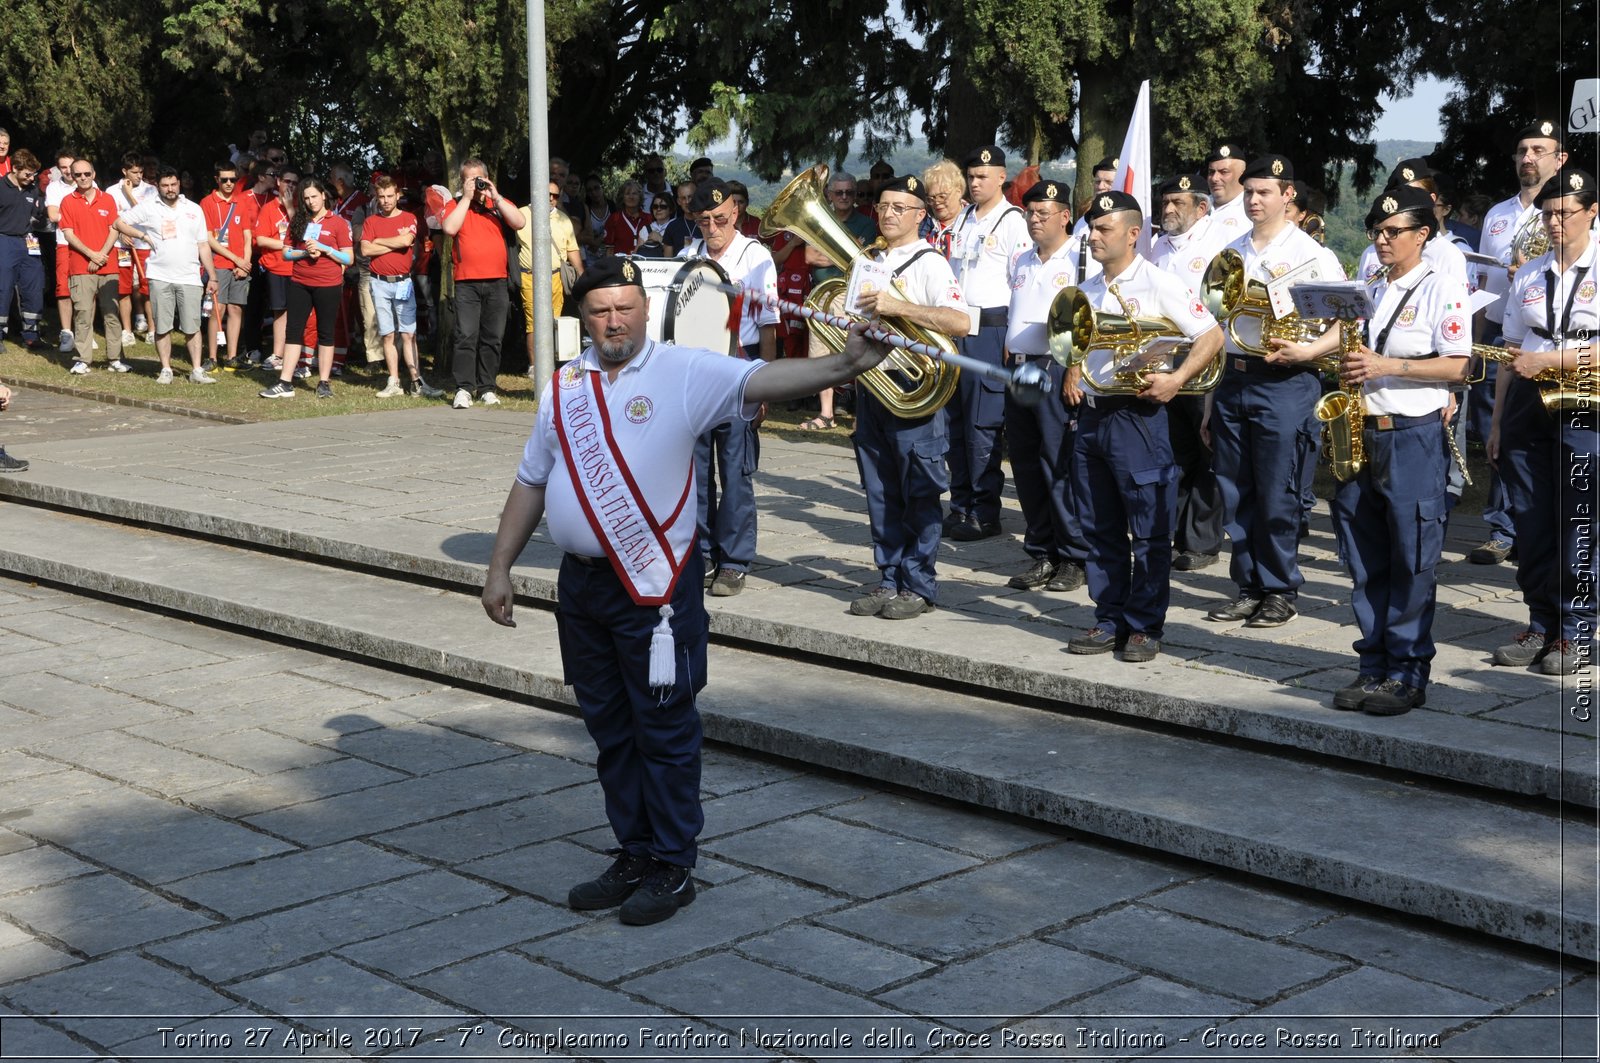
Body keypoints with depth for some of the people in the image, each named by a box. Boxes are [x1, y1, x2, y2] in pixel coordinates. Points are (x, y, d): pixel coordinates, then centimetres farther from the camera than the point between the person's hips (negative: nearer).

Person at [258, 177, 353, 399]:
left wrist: (323, 248, -14)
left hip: (328, 286, -3)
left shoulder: (338, 223, -1)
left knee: (325, 333, 5)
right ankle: (285, 383, 2)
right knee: (293, 331, 1)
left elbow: (349, 258, -4)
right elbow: (286, 252, 10)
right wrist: (305, 252, -9)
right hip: (300, 284, 3)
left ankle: (324, 383, 11)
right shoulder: (299, 222, 9)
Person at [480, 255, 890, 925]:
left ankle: (672, 868, 14)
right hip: (581, 581, 6)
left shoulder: (685, 374, -7)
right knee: (609, 728, 15)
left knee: (664, 730, 2)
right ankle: (633, 857, 28)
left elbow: (763, 381, -23)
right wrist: (499, 568, 15)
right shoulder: (564, 386, 9)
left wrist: (843, 365, -39)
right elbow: (531, 482, 16)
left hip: (654, 586, -6)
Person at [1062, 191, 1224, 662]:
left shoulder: (1158, 284, -8)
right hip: (1091, 415, 7)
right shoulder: (1087, 291, 14)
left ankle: (1145, 627, 6)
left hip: (1137, 416, -7)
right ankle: (1109, 621, 18)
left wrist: (1176, 379, -21)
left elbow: (1211, 336, -10)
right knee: (1100, 530, 11)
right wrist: (1073, 374, 9)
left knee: (1148, 531, -1)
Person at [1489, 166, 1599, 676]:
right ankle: (1541, 625, 16)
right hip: (1527, 406, 5)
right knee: (1533, 524, 7)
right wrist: (1498, 420, 10)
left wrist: (1550, 360, -16)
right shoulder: (1528, 275, 13)